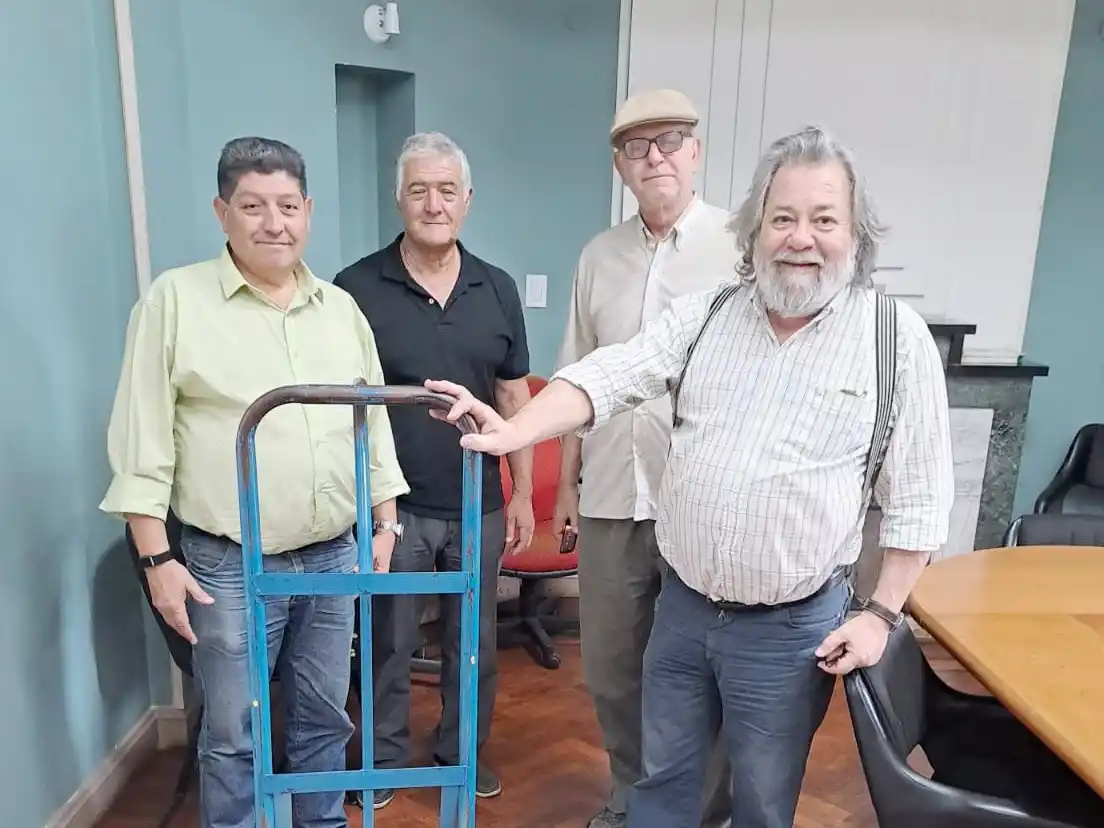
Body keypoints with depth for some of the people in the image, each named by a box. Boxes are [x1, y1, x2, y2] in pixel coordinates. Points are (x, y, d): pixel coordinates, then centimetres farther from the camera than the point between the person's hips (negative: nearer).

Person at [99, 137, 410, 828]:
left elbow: (374, 421, 12)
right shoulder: (176, 299, -4)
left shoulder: (341, 307, 8)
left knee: (325, 718, 18)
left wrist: (385, 524, 8)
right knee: (232, 733, 10)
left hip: (335, 556, 4)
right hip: (230, 565, -3)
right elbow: (143, 439, -5)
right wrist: (158, 558, -8)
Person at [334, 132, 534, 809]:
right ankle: (385, 758, 37)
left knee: (474, 641, 17)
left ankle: (464, 750, 40)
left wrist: (522, 493, 5)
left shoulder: (497, 289, 2)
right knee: (389, 643, 14)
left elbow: (514, 396, 6)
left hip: (478, 506, 3)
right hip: (391, 505, -2)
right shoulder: (356, 288, -8)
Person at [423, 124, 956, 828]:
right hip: (683, 604, 3)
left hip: (792, 626, -2)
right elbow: (608, 377, -12)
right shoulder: (706, 314, -1)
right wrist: (514, 433, -28)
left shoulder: (897, 336, -8)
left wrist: (881, 614, -7)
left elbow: (919, 496, -5)